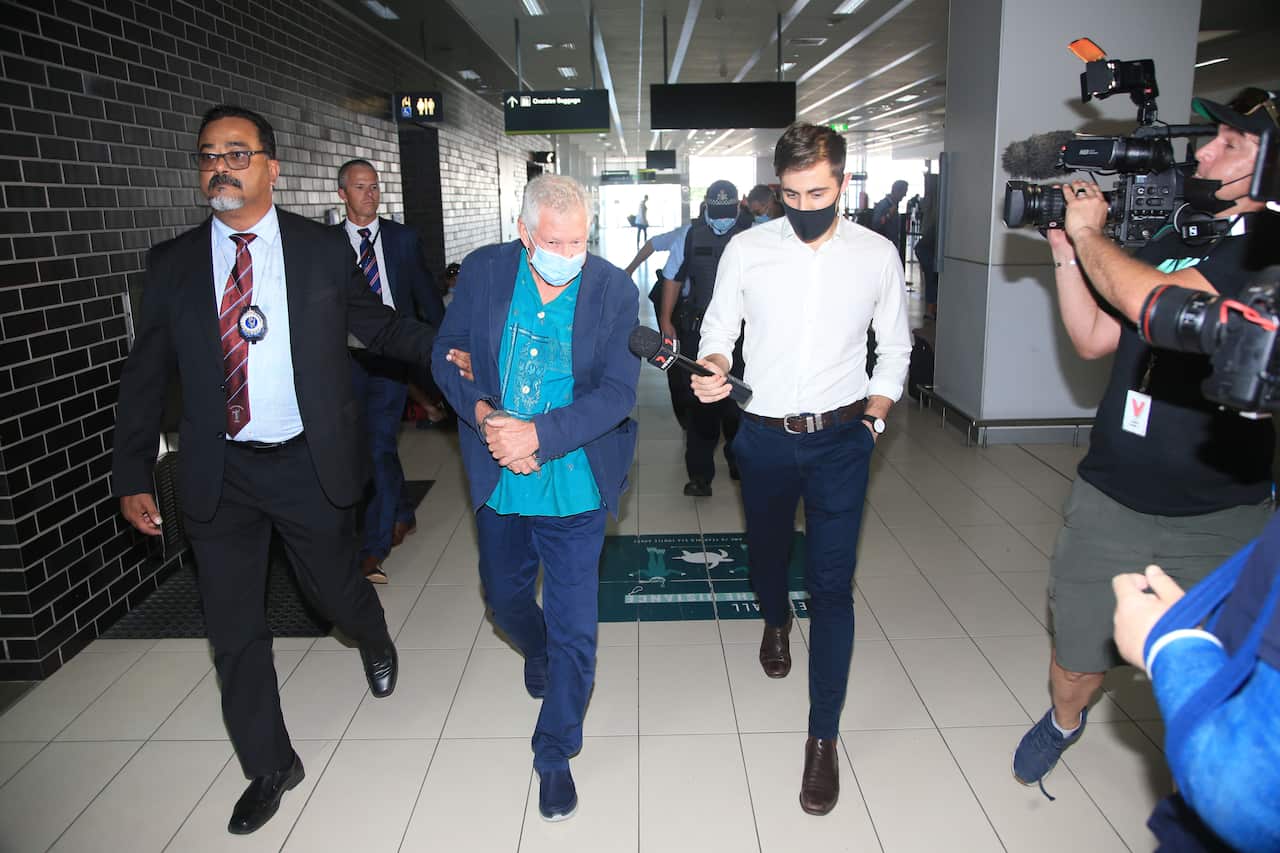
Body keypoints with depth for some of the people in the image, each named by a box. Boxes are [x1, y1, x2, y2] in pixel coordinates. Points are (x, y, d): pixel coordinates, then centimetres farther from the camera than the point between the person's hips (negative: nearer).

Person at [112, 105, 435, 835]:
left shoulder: (325, 249, -3)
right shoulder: (173, 264, 1)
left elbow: (377, 325, 6)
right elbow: (146, 378, 5)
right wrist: (133, 476, 1)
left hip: (311, 466, -1)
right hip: (220, 475, 2)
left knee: (341, 592, 16)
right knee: (235, 633, 9)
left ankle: (376, 644, 54)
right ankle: (270, 767, 30)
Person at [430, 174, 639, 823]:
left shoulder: (614, 290, -13)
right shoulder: (482, 272, -6)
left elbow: (617, 392, -16)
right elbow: (447, 357, 0)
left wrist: (539, 435, -26)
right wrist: (483, 415, -19)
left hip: (574, 484, -3)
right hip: (498, 479, 3)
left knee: (574, 630, 5)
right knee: (505, 595, 25)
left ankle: (555, 755, 28)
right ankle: (538, 653, 61)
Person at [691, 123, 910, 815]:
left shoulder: (876, 255, -1)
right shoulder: (746, 249, -3)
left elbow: (894, 350, 10)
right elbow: (718, 332, 4)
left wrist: (872, 420, -1)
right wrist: (712, 369, -18)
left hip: (841, 440, -1)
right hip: (764, 438, 1)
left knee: (832, 586, -3)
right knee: (766, 551, 21)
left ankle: (823, 738, 11)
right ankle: (776, 621, 57)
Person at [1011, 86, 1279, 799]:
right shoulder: (1166, 242, 9)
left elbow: (1153, 302, -26)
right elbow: (1094, 340, 12)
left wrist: (1089, 233, -10)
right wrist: (1066, 251, 3)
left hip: (1220, 520, -4)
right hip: (1111, 500, 4)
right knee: (1078, 659, 13)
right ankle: (1063, 723, 44)